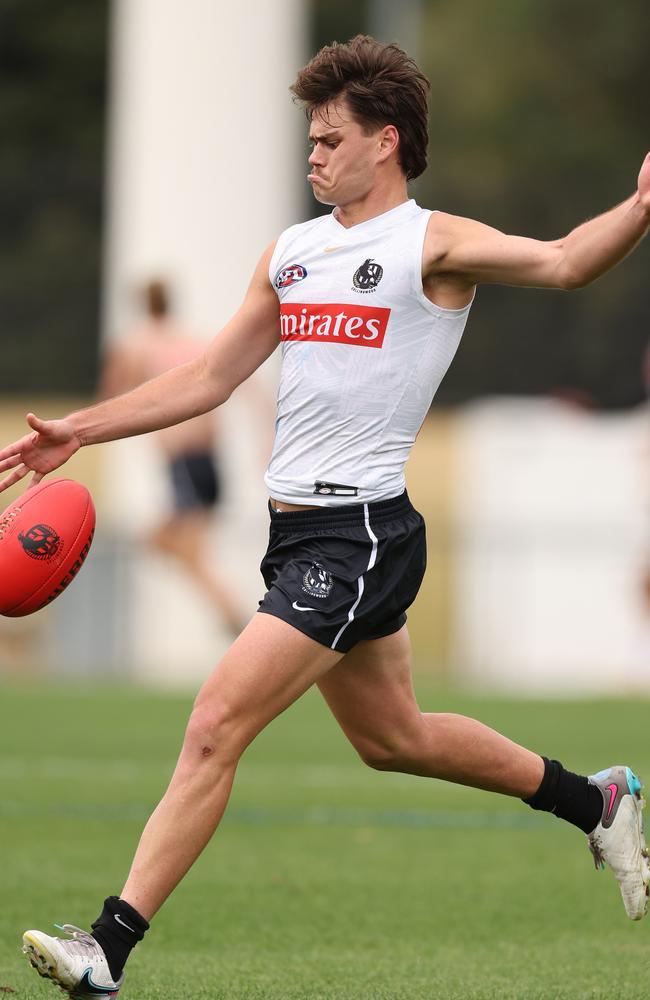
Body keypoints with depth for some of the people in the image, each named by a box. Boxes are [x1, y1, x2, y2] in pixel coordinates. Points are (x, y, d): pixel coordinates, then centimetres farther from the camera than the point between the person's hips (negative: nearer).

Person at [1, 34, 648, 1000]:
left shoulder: (433, 244, -7)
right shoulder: (291, 252, 14)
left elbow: (562, 261, -22)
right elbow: (210, 377, 19)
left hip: (361, 532, -9)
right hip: (297, 527, 9)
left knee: (214, 727, -15)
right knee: (392, 736, 21)